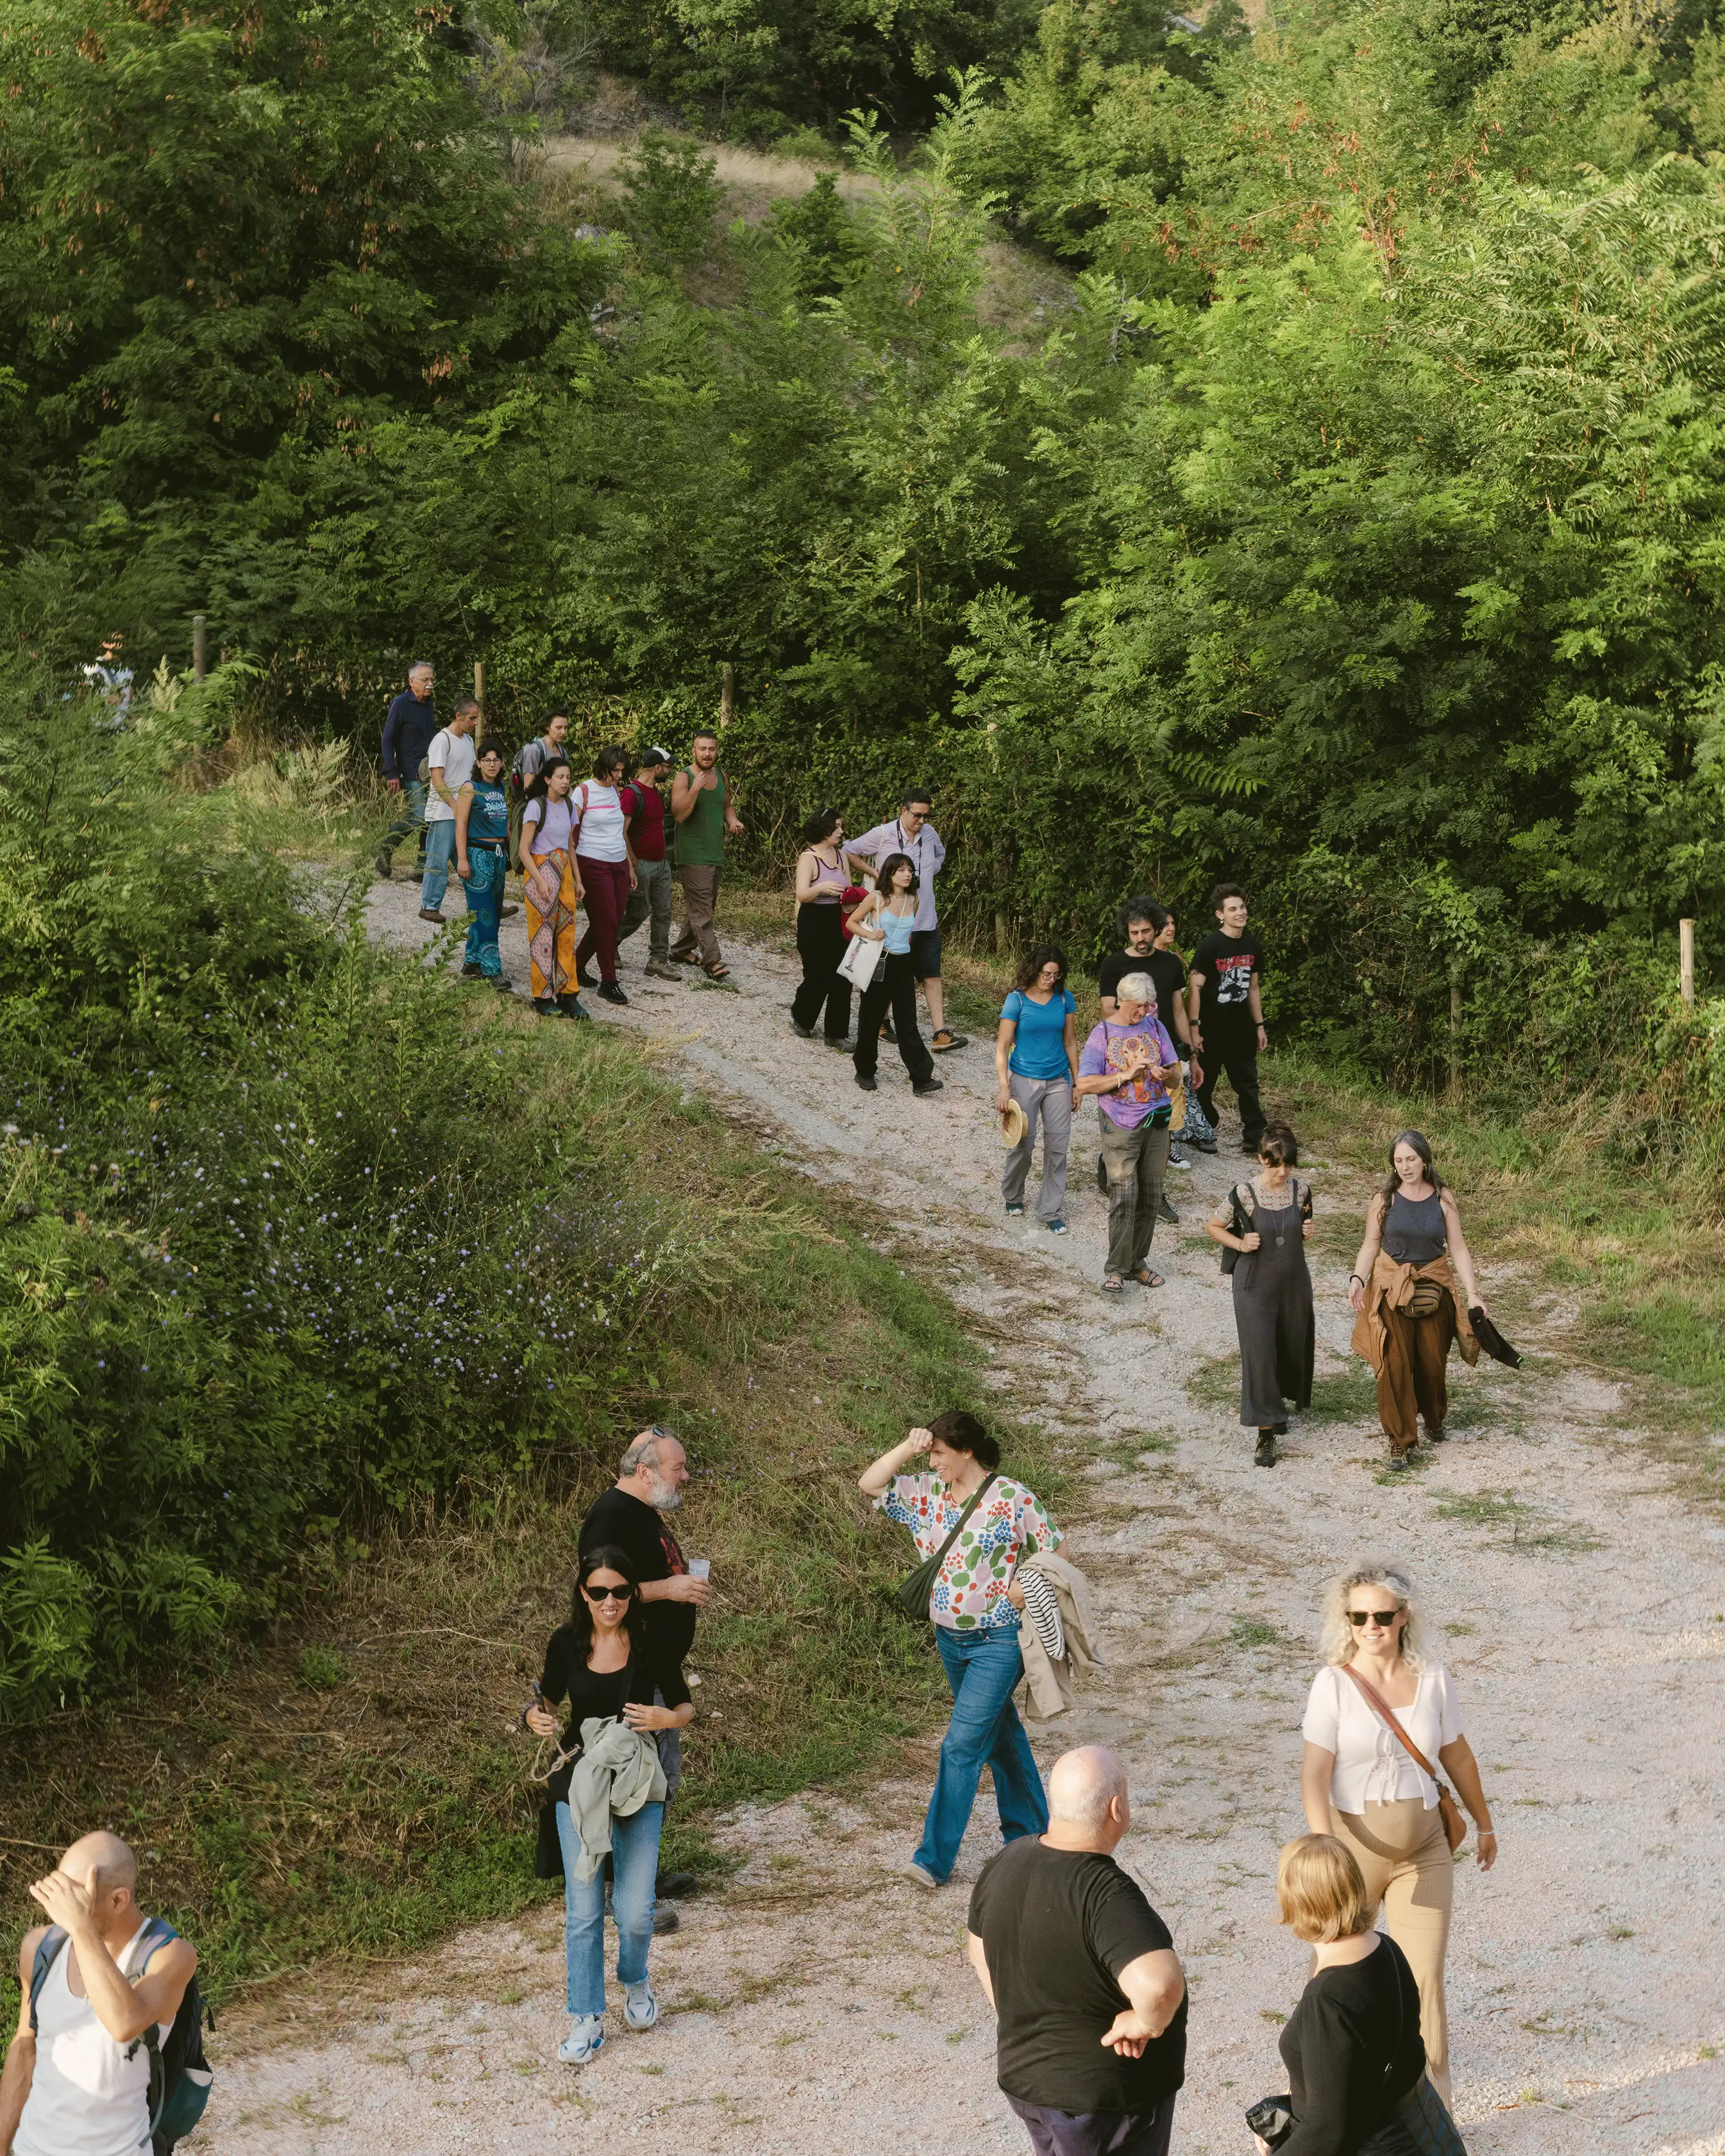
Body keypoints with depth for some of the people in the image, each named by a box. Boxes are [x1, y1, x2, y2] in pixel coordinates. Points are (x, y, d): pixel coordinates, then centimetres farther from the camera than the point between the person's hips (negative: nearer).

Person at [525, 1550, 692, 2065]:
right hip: (578, 1785, 1)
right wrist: (536, 1717, -10)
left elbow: (685, 1706, 3)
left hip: (639, 1786, -1)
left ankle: (636, 1983, 28)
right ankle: (587, 2021, 14)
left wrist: (667, 1718, -19)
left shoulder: (651, 1644, -7)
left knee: (635, 1911, -4)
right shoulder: (567, 1643, -3)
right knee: (582, 1910, 0)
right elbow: (549, 1698, 12)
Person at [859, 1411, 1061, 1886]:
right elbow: (870, 1485, 0)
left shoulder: (1011, 1498, -14)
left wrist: (1026, 1588, -20)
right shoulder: (930, 1494, 2)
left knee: (962, 1744, -9)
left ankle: (936, 1858, -6)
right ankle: (1028, 1832, 34)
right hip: (951, 1640, 7)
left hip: (998, 1641, -7)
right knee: (998, 1736, 19)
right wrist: (907, 1448, -11)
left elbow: (1056, 1552, -6)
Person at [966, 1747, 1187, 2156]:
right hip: (1106, 2098, -7)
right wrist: (1145, 2023, -25)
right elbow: (1159, 1985, -45)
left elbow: (978, 1945, 11)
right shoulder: (1106, 1894, -31)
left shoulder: (1009, 1860, -6)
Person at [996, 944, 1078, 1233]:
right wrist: (1004, 1088, -15)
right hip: (1025, 1080, -3)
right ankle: (1012, 1196, 30)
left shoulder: (1064, 998, 1)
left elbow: (1070, 1043, 9)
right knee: (1024, 1143, 4)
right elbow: (1002, 1047, -8)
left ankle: (1051, 1212, 8)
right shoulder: (1017, 1000, -9)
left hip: (1058, 1081, 3)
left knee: (1058, 1145, 0)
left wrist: (1077, 1084, 9)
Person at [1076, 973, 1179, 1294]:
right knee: (1124, 1197, -9)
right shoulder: (1103, 1034, -6)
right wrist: (1126, 1075, -20)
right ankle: (1116, 1269, -1)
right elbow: (1084, 1084, -11)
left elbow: (1176, 1069, 12)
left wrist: (1165, 1073, -12)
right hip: (1121, 1126, -5)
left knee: (1150, 1195, 8)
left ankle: (1138, 1262, 20)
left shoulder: (1155, 1027, 7)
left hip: (1156, 1123, 5)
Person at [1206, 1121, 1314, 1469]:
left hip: (1295, 1284, 4)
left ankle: (1280, 1399, 47)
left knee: (1292, 1348, 18)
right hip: (1255, 1287, -4)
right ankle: (1266, 1434, -1)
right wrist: (1240, 1244, -15)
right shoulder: (1244, 1195, -14)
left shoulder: (1300, 1193, -4)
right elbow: (1213, 1226, -1)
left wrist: (1308, 1233, -7)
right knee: (1259, 1355, -7)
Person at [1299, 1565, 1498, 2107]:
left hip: (1422, 1850, 2)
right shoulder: (1334, 1683, -11)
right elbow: (1315, 1774, -17)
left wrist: (1484, 1823, 24)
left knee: (1425, 1979, -2)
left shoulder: (1432, 1679, -1)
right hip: (1353, 1844, -2)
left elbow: (1458, 1758, 13)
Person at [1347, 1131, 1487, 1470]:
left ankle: (1434, 1419, 39)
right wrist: (1358, 1278, -17)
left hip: (1433, 1288, 1)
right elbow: (1371, 1245, -1)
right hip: (1392, 1289, -1)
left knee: (1432, 1361, 10)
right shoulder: (1385, 1200, -4)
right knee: (1395, 1364, -6)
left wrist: (1472, 1292, -5)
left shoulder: (1443, 1199, -2)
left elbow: (1458, 1248, 0)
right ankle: (1399, 1439, 2)